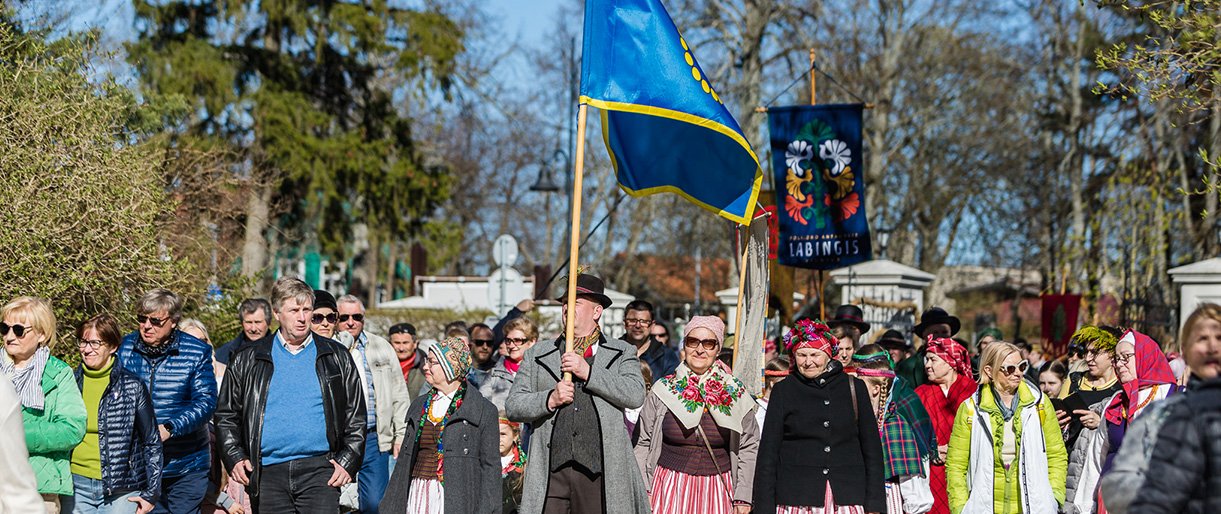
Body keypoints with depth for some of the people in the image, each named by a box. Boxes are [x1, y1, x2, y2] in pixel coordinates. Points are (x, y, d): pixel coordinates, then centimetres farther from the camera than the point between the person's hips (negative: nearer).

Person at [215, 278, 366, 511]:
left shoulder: (336, 358, 10)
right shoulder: (247, 361, 10)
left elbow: (356, 416, 10)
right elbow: (227, 416, 14)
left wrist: (348, 462, 0)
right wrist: (234, 458, 0)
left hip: (319, 468, -1)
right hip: (267, 472, 1)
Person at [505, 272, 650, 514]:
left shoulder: (622, 353, 11)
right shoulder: (537, 355, 16)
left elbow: (636, 395, -7)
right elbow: (513, 406, 9)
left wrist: (588, 371, -11)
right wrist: (549, 399, -9)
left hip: (601, 473, -1)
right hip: (551, 473, 1)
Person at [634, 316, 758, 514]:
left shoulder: (736, 393, 4)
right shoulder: (663, 390, 4)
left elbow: (749, 447, 7)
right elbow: (643, 443, 7)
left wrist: (743, 497, 2)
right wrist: (643, 490, 1)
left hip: (718, 490, 0)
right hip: (671, 488, 0)